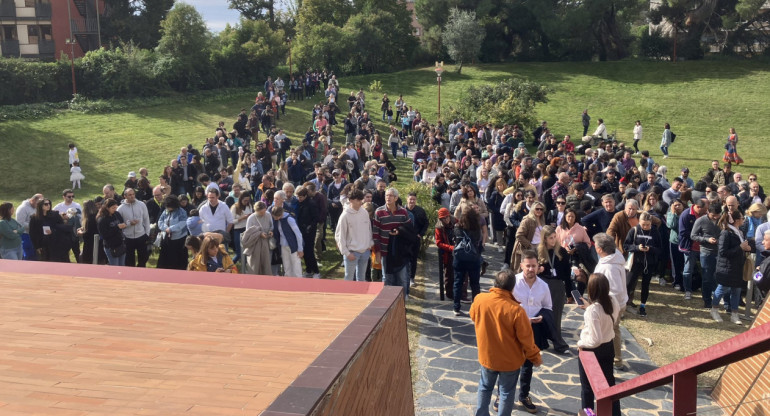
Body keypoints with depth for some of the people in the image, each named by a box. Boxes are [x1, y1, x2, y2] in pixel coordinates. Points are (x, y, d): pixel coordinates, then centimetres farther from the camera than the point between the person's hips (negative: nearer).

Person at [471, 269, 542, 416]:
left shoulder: (479, 299, -17)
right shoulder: (516, 310, -28)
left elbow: (473, 317, 6)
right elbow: (526, 338, -17)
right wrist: (535, 357, -1)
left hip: (486, 356, 3)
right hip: (510, 360, -3)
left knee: (485, 387, 24)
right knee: (507, 392, 16)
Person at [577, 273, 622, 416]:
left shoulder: (592, 310, -31)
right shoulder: (613, 301, -11)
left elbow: (595, 340, -29)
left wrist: (580, 343, -11)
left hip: (591, 350, -6)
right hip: (609, 347, 6)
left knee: (587, 388, 15)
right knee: (610, 384, 22)